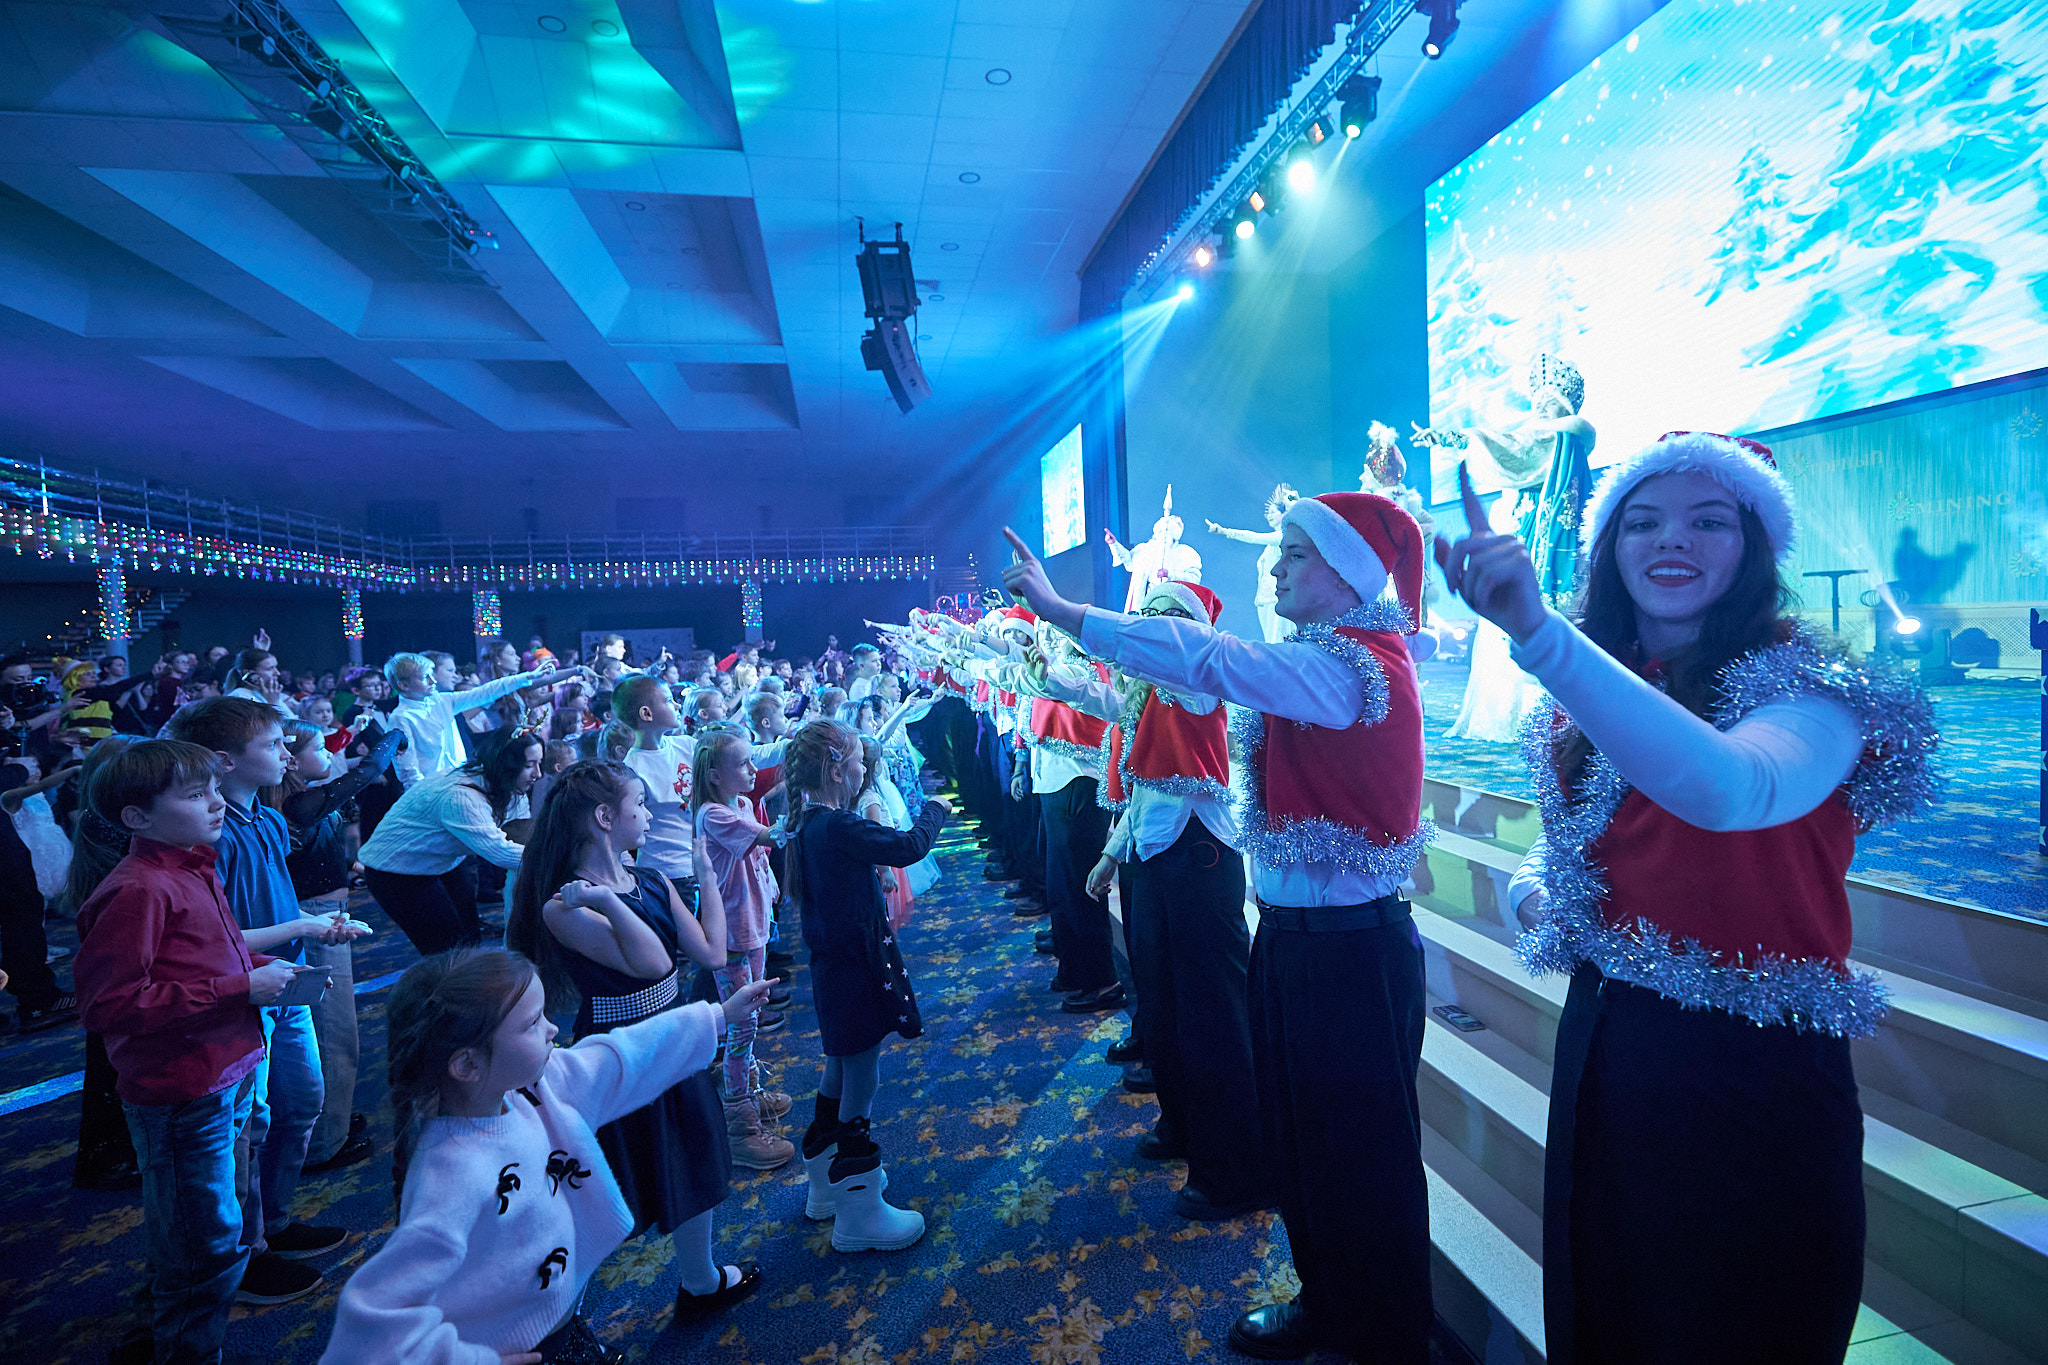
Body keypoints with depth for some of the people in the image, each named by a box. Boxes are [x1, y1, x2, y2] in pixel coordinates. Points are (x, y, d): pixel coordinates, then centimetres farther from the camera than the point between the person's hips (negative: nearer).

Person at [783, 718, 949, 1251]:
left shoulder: (808, 824, 4)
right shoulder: (838, 827, -25)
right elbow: (909, 846, -24)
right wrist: (934, 810, -8)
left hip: (833, 963, 10)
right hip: (855, 968, -10)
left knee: (840, 1072, 24)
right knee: (860, 1081, 2)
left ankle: (826, 1184, 41)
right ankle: (858, 1214, 16)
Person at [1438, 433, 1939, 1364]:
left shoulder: (1809, 687, -16)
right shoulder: (1586, 701, 2)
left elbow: (1730, 789, -40)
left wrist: (1538, 630, -50)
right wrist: (1528, 889, -6)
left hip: (1752, 1077, -5)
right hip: (1599, 1047, 6)